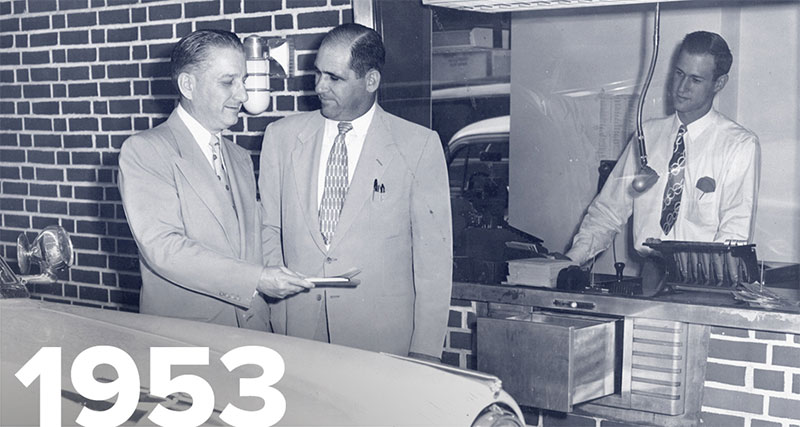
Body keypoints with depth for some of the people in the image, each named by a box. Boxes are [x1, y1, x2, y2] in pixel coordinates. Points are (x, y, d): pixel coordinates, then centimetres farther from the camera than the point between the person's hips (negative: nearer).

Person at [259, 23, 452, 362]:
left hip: (383, 337, -2)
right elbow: (268, 233, 9)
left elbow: (433, 257, -3)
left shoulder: (419, 145, -3)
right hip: (295, 332, 2)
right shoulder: (281, 136, 6)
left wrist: (425, 353, -7)